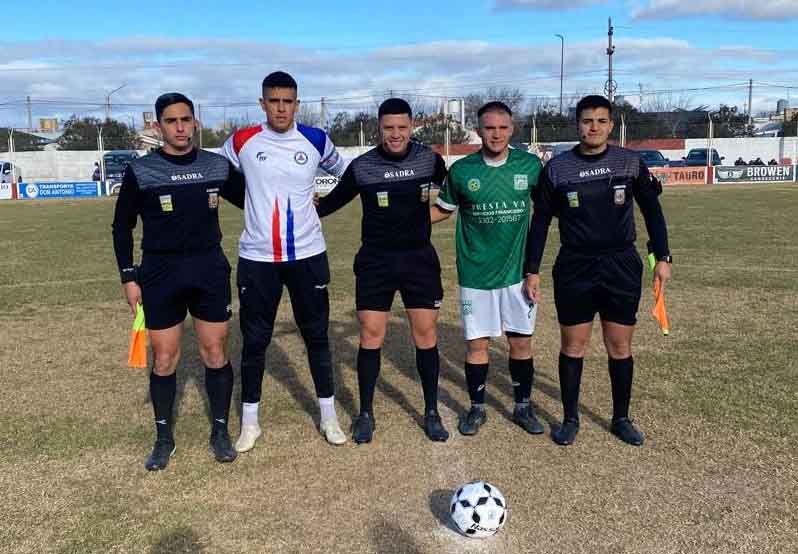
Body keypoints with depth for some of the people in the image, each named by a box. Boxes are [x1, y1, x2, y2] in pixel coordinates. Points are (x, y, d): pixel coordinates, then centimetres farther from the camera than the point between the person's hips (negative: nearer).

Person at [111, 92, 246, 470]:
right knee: (164, 359, 5)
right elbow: (122, 227, 4)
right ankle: (164, 438, 23)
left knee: (215, 353, 6)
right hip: (160, 273, -1)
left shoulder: (218, 166, 2)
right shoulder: (140, 171, -4)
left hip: (210, 270, 2)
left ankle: (220, 432, 23)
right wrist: (129, 277, -1)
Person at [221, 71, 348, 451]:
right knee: (254, 340, 6)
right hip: (257, 257, 0)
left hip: (308, 255, 1)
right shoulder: (242, 141, -3)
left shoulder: (315, 140, 0)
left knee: (316, 335, 9)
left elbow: (343, 171, 18)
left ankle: (328, 415, 24)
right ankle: (250, 421, 21)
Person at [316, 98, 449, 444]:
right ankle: (365, 414, 17)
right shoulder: (362, 167, -6)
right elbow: (334, 201, 5)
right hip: (375, 262, -1)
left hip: (420, 259, 1)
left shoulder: (429, 160, -2)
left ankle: (432, 412, 19)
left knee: (426, 334, 4)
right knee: (370, 336, 1)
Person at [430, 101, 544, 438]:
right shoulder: (461, 170, -3)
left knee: (521, 341, 8)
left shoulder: (530, 165, -2)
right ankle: (477, 409, 24)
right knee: (477, 343, 6)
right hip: (476, 274, -1)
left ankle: (523, 407, 26)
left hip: (518, 271, 1)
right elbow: (442, 209, 10)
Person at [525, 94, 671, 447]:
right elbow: (540, 221, 3)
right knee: (572, 346, 7)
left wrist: (662, 257, 2)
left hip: (622, 267, 1)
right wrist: (532, 270, 1)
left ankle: (621, 419, 26)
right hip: (574, 269, -1)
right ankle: (570, 419, 22)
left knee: (620, 347, 9)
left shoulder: (631, 163, -1)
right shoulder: (556, 168, -2)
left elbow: (651, 210, 8)